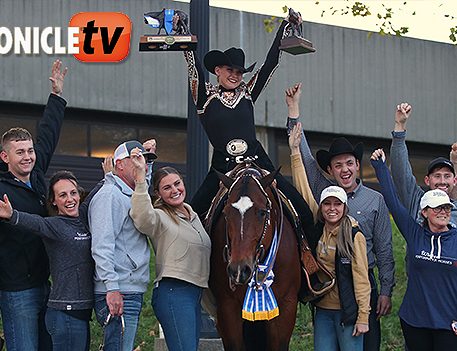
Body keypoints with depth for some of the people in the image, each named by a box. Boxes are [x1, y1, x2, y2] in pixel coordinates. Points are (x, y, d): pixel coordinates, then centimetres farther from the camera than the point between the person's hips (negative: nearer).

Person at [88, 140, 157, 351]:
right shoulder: (110, 196, -11)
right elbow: (102, 246, -20)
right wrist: (112, 289, -26)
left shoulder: (129, 196, 20)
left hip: (132, 294, 10)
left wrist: (148, 157, 32)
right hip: (118, 295, -10)